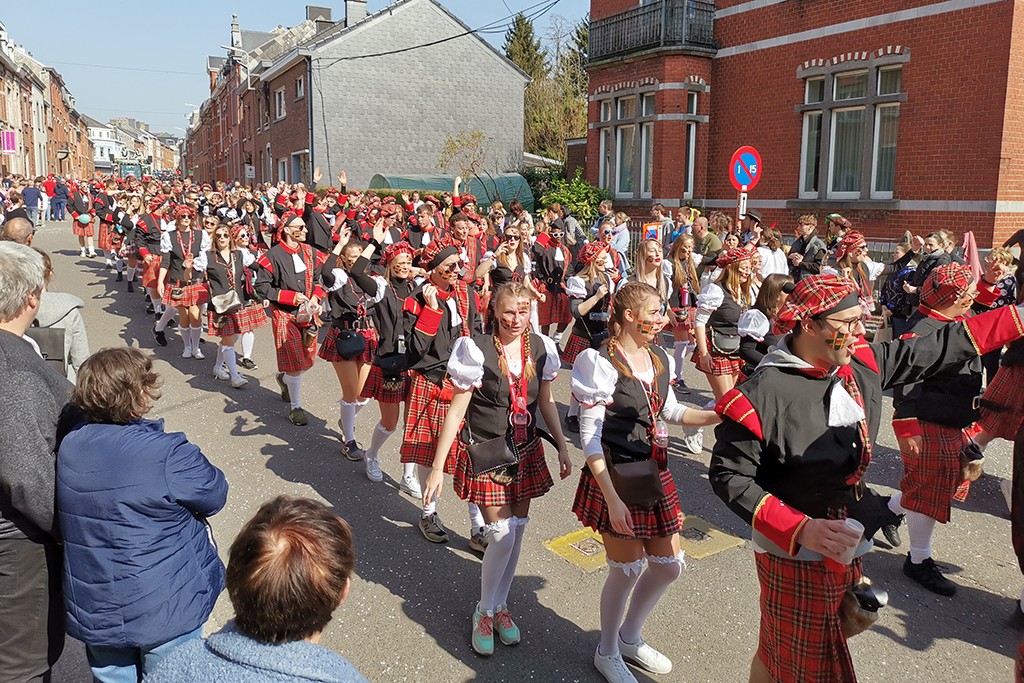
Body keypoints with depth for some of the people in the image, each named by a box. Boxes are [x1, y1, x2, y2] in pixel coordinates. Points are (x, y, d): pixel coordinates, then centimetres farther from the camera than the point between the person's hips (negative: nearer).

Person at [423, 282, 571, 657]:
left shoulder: (540, 347, -2)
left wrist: (562, 448, 13)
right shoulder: (477, 350, -16)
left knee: (517, 529, 11)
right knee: (502, 534, -6)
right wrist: (437, 467, -13)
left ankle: (500, 605, 32)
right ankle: (484, 612, 18)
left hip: (525, 452, 5)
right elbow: (456, 410, -13)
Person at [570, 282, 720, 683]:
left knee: (669, 566, 13)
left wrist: (718, 417, 4)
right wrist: (612, 500, -21)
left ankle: (629, 637, 39)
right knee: (627, 569, 4)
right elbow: (589, 439, -17)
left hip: (655, 476, 7)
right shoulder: (601, 364, -16)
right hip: (615, 480, -7)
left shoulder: (659, 360, 6)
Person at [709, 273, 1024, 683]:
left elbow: (938, 349, 10)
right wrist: (799, 529, -27)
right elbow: (728, 476, -19)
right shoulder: (761, 394, -22)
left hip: (847, 546, 6)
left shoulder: (863, 364, -1)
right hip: (793, 554, -6)